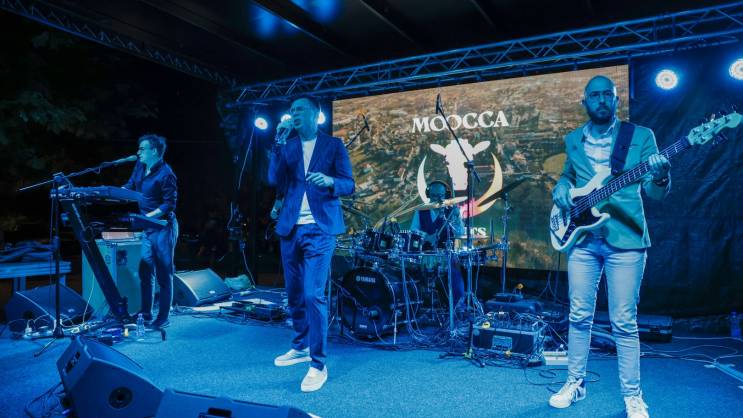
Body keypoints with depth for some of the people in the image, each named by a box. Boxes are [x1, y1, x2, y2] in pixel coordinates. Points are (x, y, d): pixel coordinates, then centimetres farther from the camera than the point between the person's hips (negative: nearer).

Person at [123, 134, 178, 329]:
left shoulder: (165, 174, -17)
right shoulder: (140, 166, 8)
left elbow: (169, 205, -18)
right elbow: (129, 187, 19)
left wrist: (147, 216, -22)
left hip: (163, 228, -8)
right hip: (147, 227, 8)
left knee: (163, 274, 0)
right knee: (145, 272, 12)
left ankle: (163, 318, 9)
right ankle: (146, 313, 24)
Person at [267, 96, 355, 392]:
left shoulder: (333, 145, 3)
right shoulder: (287, 146, 12)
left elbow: (349, 185, -3)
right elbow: (274, 181, 0)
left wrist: (330, 181, -24)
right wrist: (279, 145, -7)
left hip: (320, 228, -4)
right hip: (290, 228, 5)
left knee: (313, 295, -12)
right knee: (295, 293, 13)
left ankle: (318, 364, -3)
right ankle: (301, 347, 32)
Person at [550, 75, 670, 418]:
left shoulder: (641, 136, 2)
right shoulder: (573, 140, 11)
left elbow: (655, 193, -2)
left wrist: (660, 178, -25)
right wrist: (561, 187, 1)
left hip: (624, 239, -3)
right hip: (582, 238, 3)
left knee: (624, 322, 1)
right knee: (579, 316, 8)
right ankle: (575, 383, 23)